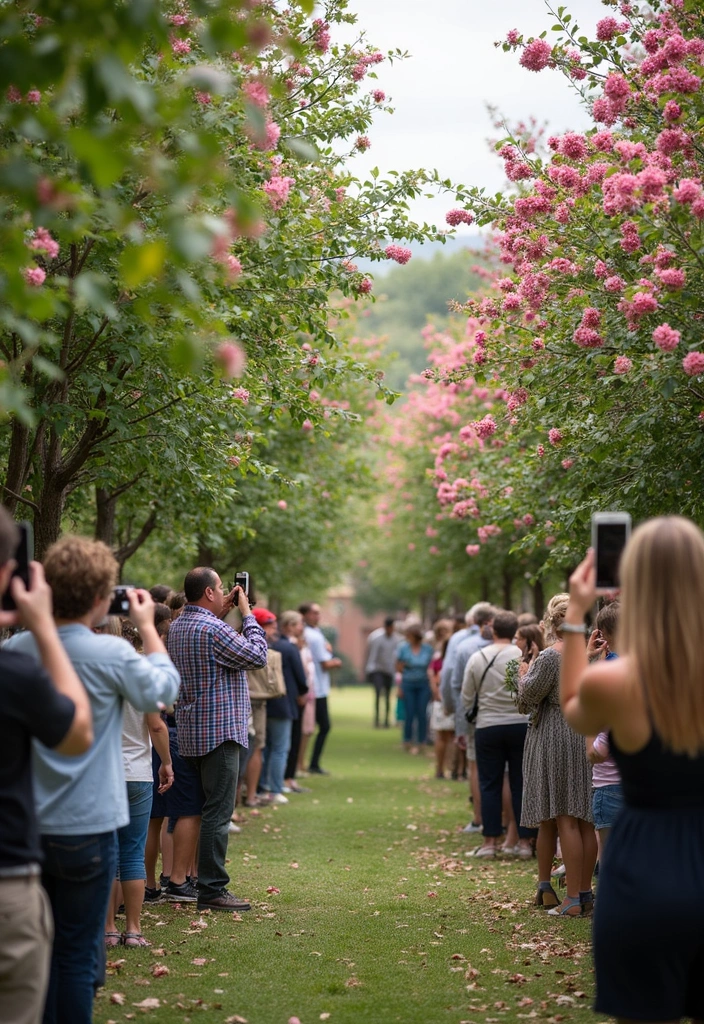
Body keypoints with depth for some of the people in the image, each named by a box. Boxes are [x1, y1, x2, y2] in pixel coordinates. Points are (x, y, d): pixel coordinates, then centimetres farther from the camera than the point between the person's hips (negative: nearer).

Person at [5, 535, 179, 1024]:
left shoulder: (17, 648, -4)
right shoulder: (112, 653, -17)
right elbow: (165, 690, 0)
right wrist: (147, 626, 10)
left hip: (27, 826, 5)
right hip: (87, 827, -4)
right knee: (78, 954, 4)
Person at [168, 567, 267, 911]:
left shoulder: (177, 627, 10)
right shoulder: (212, 630, -18)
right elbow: (257, 656, -13)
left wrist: (221, 614, 14)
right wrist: (247, 613, -4)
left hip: (192, 732, 10)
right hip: (219, 731, -10)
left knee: (206, 809, 15)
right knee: (218, 813, -7)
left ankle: (206, 883, 19)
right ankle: (212, 890, -6)